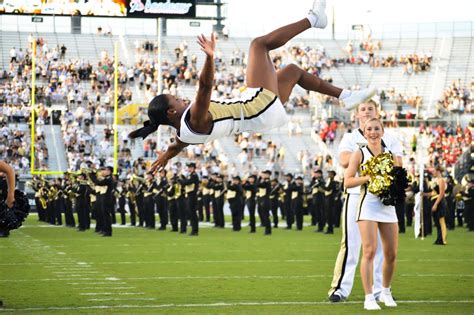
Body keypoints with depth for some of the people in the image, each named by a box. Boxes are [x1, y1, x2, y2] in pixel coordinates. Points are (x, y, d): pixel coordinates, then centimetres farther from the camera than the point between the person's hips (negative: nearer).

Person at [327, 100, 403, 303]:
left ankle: (379, 289, 9)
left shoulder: (389, 138, 13)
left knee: (381, 244, 2)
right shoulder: (350, 138, 9)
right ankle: (341, 288, -5)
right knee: (350, 244, -7)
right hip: (356, 194, -2)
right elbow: (344, 161, -11)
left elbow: (397, 164, 0)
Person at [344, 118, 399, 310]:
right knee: (369, 251, -13)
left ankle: (386, 292, 26)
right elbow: (347, 181, -4)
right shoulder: (360, 154, 3)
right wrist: (368, 177, -16)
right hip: (368, 206, -4)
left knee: (391, 254, 6)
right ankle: (369, 297, -11)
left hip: (388, 206, 4)